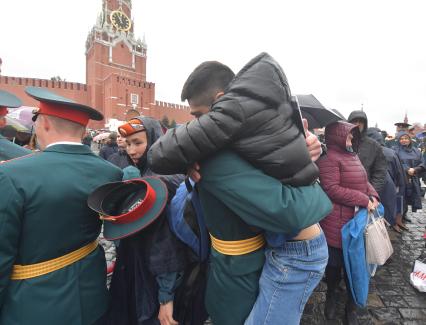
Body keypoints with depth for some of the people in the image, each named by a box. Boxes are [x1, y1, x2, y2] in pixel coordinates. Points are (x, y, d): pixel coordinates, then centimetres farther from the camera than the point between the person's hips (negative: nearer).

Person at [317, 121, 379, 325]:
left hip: (357, 220, 8)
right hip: (337, 224, -8)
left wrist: (373, 196, 0)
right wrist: (363, 200, -18)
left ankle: (351, 306, 33)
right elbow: (332, 189, -22)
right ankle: (331, 295, 38)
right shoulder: (329, 158, -15)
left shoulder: (352, 156, 14)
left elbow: (364, 180, 20)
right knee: (335, 263, 10)